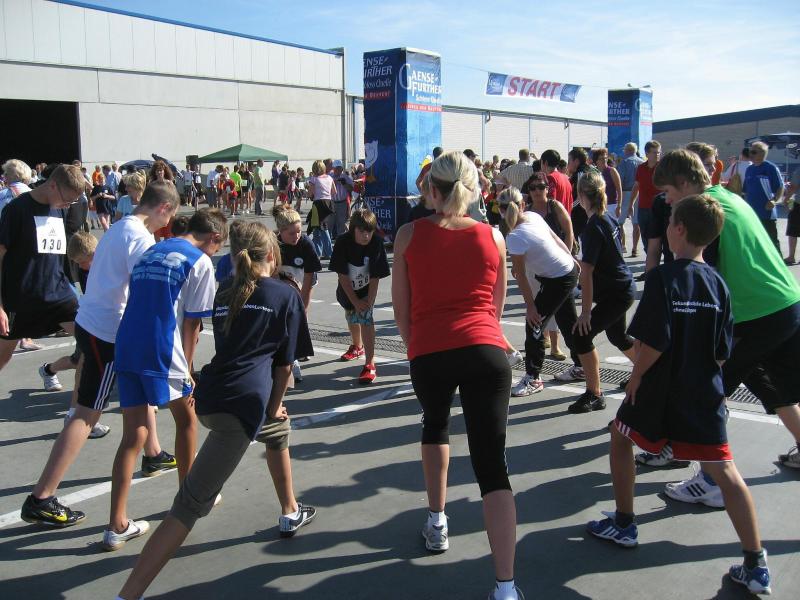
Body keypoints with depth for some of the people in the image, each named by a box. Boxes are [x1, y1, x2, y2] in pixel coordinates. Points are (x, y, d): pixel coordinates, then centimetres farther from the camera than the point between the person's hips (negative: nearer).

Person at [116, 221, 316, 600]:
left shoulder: (224, 293, 18)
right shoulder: (285, 295, 4)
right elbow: (285, 363, 3)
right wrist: (274, 406, 15)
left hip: (210, 396, 8)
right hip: (244, 402, -8)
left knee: (279, 431, 35)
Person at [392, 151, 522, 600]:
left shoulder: (409, 235, 6)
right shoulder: (493, 236, 10)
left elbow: (401, 308, 11)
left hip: (429, 353, 0)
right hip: (486, 350, 0)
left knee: (435, 424, 31)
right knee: (493, 464, -1)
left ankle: (438, 523, 39)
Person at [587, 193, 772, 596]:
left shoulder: (663, 277, -16)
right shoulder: (718, 283, 0)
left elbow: (654, 342, -22)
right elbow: (722, 352, 4)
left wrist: (635, 376, -6)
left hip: (659, 390, -4)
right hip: (705, 393, 4)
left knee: (621, 437, 21)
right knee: (724, 469, 6)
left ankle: (624, 524, 29)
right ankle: (756, 565, 5)